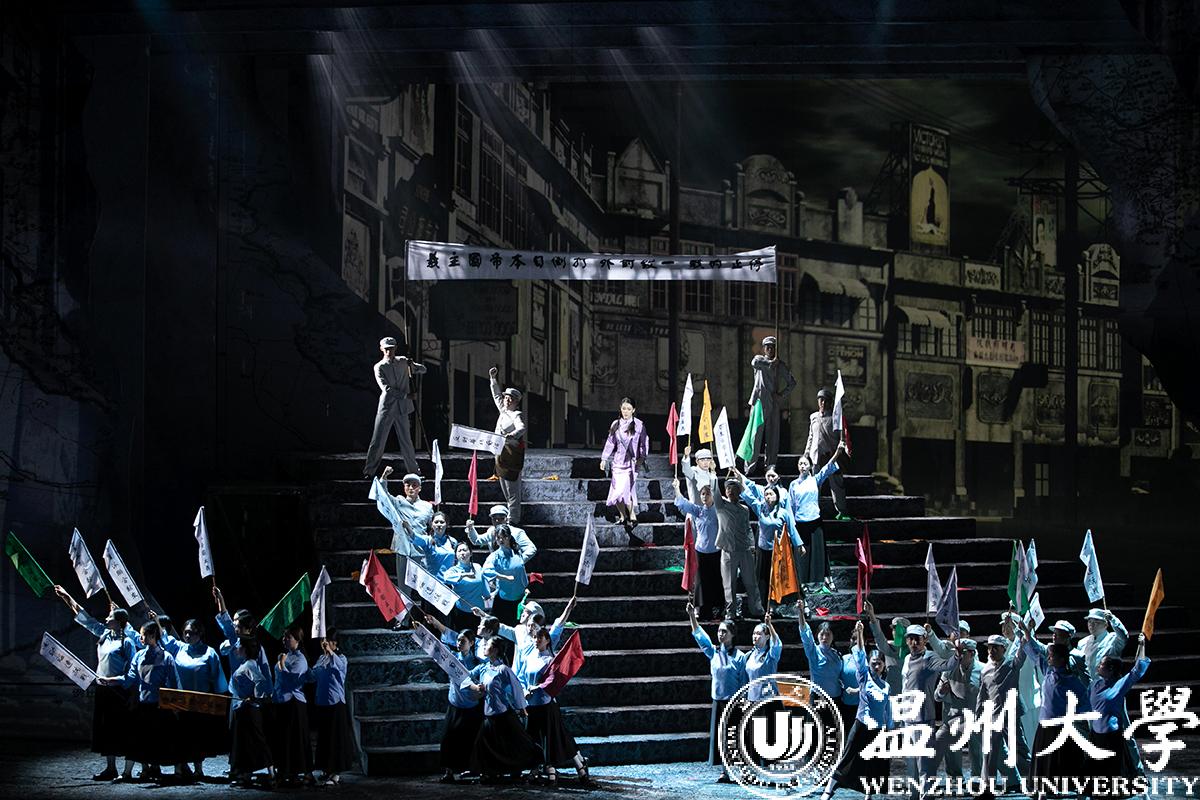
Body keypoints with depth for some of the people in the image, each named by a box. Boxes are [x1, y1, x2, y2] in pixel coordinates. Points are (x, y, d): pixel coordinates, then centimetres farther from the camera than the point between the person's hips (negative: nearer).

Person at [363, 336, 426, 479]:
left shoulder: (403, 361, 12)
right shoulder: (379, 367, -1)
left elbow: (423, 370, 16)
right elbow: (386, 388, -11)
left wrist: (412, 367, -6)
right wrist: (405, 395, -15)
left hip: (402, 408, 3)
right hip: (386, 407, -3)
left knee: (406, 440, 7)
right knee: (378, 441, -4)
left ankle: (413, 471, 15)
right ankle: (369, 472, -1)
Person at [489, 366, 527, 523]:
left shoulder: (517, 415, -10)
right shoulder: (503, 410, 15)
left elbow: (522, 428, -30)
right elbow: (497, 396, 31)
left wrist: (511, 435, -49)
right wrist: (494, 379, 30)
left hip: (512, 452, -9)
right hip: (501, 452, 9)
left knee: (512, 489, -9)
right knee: (504, 487, 12)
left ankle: (513, 518, -10)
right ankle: (510, 515, 19)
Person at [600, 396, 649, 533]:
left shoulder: (639, 425, -1)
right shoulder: (616, 424, 10)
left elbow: (644, 444, 5)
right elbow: (610, 442, 16)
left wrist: (641, 458, -2)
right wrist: (604, 459, 14)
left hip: (631, 462, -4)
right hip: (618, 461, 4)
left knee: (624, 489, -16)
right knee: (617, 490, 1)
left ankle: (632, 516, -5)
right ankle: (623, 516, 13)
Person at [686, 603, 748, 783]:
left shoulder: (739, 656, -3)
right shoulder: (713, 652, 7)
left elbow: (744, 682, -3)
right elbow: (700, 636, 1)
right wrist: (692, 616, -8)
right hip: (718, 701, 4)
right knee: (720, 735, 3)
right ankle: (724, 771, 9)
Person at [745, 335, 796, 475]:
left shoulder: (780, 365, 15)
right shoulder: (759, 359, 8)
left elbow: (792, 382, 20)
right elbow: (754, 362, -17)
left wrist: (782, 395, 5)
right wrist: (770, 363, -9)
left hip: (773, 403, 3)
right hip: (759, 401, -3)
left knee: (773, 434, 0)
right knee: (756, 433, -8)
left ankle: (771, 464, 6)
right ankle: (750, 464, -8)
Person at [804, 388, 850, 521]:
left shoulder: (835, 418, 2)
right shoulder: (813, 417, 14)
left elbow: (841, 438, 2)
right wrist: (806, 454, 15)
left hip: (831, 456, -3)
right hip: (816, 455, 3)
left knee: (837, 485, -4)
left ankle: (841, 512, 0)